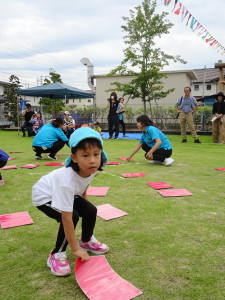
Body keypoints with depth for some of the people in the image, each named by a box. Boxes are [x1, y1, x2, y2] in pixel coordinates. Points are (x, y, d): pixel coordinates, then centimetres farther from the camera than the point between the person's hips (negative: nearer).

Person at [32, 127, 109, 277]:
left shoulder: (91, 169, -24)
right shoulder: (67, 181, -44)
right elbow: (67, 219, -39)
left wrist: (84, 202, 9)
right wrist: (75, 249, -31)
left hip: (62, 193, 7)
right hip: (44, 196, -6)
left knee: (91, 211, -3)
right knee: (72, 216, -26)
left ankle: (86, 241, 27)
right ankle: (57, 255, -4)